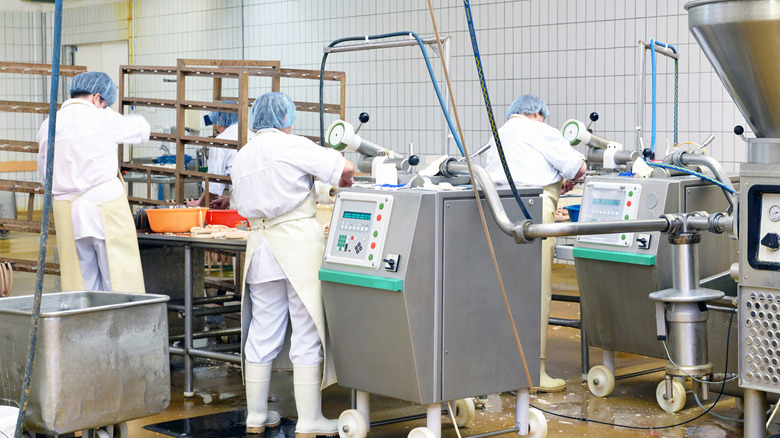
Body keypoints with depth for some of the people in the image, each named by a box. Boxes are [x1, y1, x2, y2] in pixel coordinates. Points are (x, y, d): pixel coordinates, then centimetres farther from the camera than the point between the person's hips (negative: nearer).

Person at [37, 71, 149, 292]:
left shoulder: (48, 125, 8)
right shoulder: (101, 119, -6)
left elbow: (44, 173, 14)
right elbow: (141, 128, 10)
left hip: (66, 210, 5)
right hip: (105, 205, -5)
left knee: (81, 281, 9)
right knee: (119, 280, 1)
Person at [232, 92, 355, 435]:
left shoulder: (241, 157, 12)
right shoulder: (293, 145, -7)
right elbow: (345, 168, -11)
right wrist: (344, 182, 10)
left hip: (260, 245, 6)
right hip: (300, 242, -6)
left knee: (262, 333, 12)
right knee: (307, 332, -1)